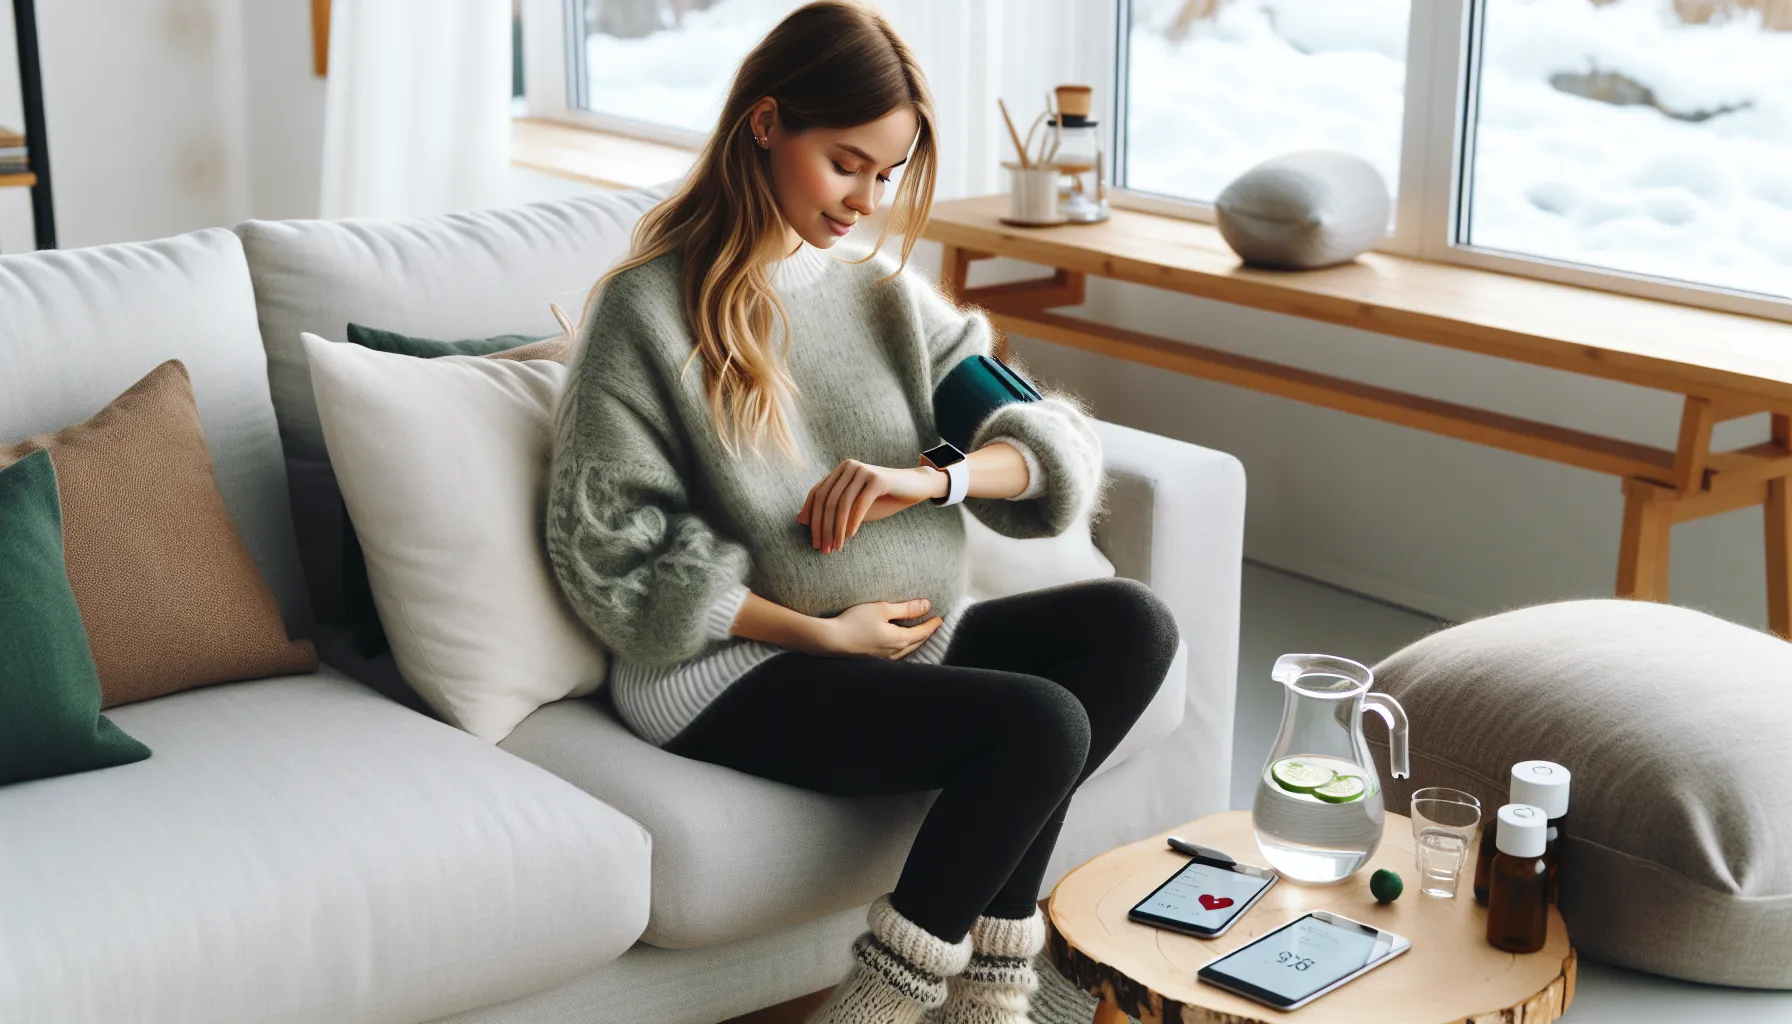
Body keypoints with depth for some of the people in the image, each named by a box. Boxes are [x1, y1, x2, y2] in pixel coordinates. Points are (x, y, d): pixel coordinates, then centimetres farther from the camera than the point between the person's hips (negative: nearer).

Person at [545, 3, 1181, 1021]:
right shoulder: (648, 308, -5)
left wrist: (928, 477, -16)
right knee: (1041, 722, -26)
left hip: (910, 639, 7)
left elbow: (1059, 449, 5)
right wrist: (819, 632, -12)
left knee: (1132, 624, -16)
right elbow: (612, 550, -8)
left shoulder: (887, 295, 11)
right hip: (737, 668, -7)